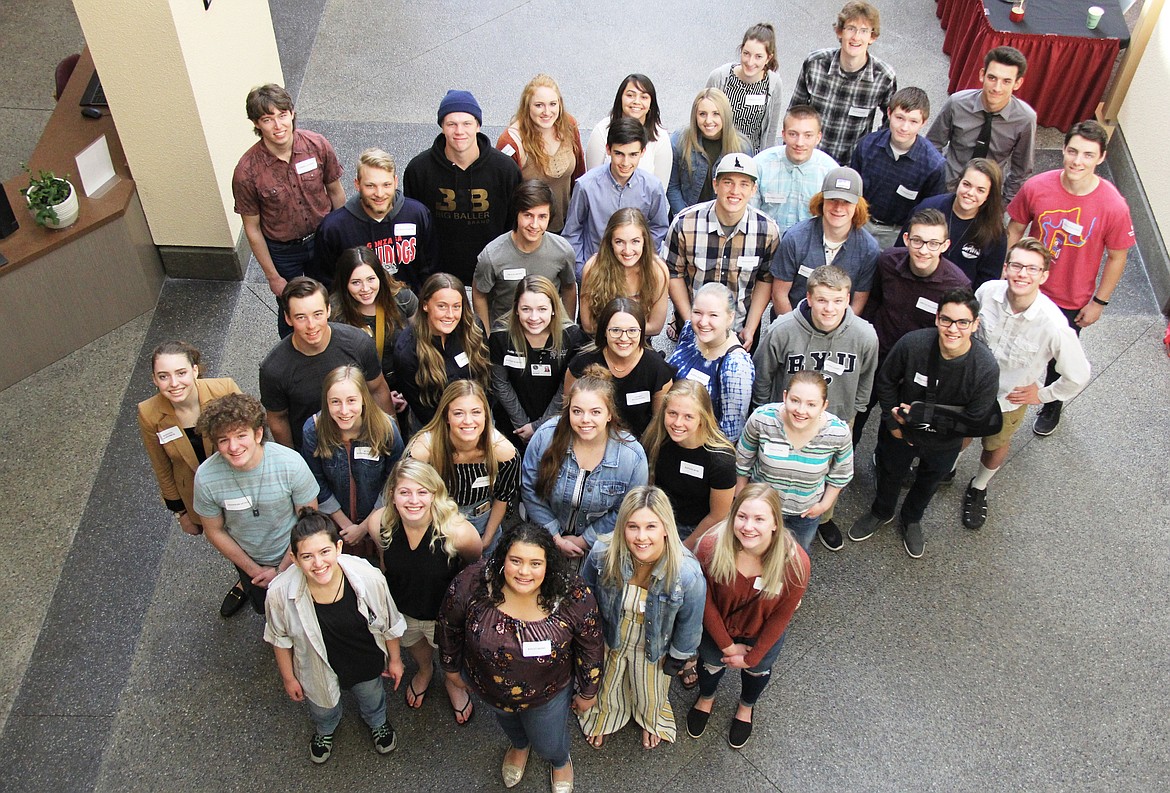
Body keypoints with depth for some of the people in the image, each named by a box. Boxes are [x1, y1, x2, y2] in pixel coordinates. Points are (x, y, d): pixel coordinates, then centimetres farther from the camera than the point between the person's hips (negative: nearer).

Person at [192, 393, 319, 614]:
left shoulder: (291, 464, -32)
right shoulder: (206, 478, -28)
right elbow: (215, 532, -10)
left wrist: (281, 571, -15)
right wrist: (254, 571, -7)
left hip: (293, 555, -1)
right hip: (249, 560, 1)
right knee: (266, 610, 27)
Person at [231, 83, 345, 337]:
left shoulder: (318, 146, -21)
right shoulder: (246, 172, -26)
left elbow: (335, 192, -3)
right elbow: (252, 229, -14)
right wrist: (272, 276, -8)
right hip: (282, 251, -2)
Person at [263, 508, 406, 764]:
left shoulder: (369, 578, -36)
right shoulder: (281, 593, -35)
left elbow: (389, 625, -15)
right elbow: (280, 639, -13)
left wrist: (394, 659, -1)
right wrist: (288, 677, 0)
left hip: (366, 662, 0)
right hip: (318, 669, 0)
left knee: (372, 699, 34)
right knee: (322, 708, 33)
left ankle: (377, 723, 71)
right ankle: (324, 731, 71)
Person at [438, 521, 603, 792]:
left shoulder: (574, 597, -32)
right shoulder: (470, 586, -32)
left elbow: (590, 647, -14)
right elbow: (450, 629, -11)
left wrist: (588, 692, -1)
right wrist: (452, 668, 4)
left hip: (548, 693, -1)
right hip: (489, 688, 2)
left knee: (549, 746, 21)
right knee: (506, 717, 33)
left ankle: (561, 760, 60)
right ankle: (519, 745, 70)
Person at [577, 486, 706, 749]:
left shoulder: (687, 574, -39)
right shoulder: (602, 554, -34)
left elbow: (690, 624, -17)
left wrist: (677, 659, -2)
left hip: (653, 648, -1)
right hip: (609, 639, 1)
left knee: (650, 693, 31)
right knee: (605, 687, 32)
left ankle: (651, 722, 68)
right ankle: (602, 717, 68)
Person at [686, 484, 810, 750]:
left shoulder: (795, 562, -36)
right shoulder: (711, 547, -37)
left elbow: (781, 616, -19)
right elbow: (706, 602, -19)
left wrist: (752, 657, -9)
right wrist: (728, 646, -11)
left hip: (762, 635, 0)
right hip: (717, 628, 0)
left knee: (758, 669, 30)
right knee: (711, 662, 30)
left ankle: (746, 707, 67)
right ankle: (706, 698, 67)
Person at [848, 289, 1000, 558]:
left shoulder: (986, 368, -33)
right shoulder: (912, 343, -32)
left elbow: (975, 422, -25)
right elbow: (885, 382, -12)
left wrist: (926, 416, -28)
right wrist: (893, 423, -10)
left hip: (943, 444, 0)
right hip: (899, 432, 0)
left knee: (928, 483, 31)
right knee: (890, 474, 29)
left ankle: (912, 519, 62)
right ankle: (881, 512, 61)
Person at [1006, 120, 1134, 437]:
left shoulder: (1113, 206, -25)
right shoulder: (1036, 187, -21)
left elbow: (1117, 257, -11)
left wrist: (1099, 302, -5)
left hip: (1072, 303, -1)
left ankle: (1052, 405, 52)